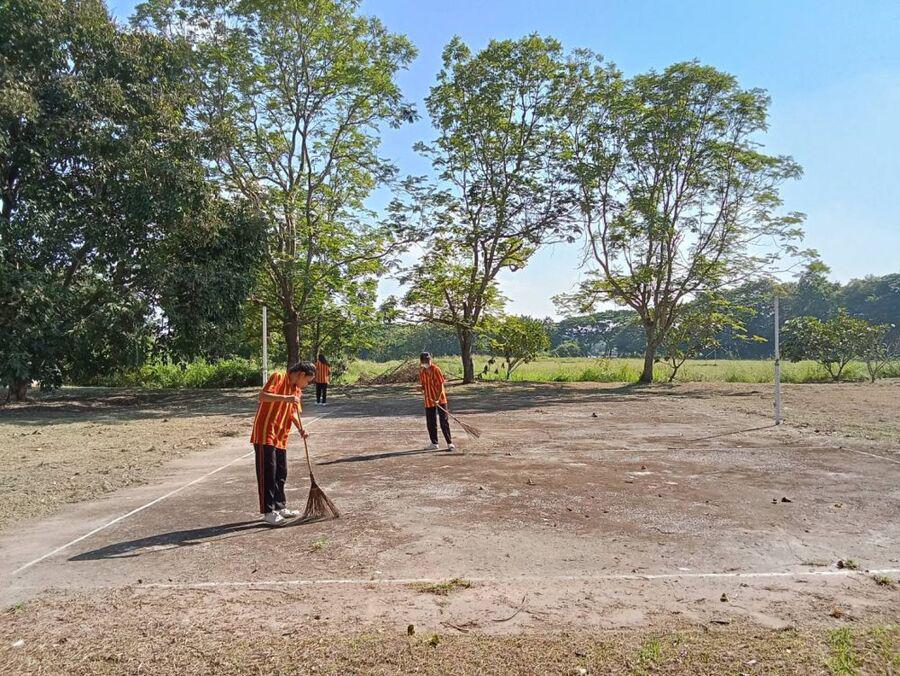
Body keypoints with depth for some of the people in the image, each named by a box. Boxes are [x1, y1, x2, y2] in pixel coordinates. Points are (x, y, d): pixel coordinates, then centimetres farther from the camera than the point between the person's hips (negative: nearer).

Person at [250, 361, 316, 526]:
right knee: (268, 473, -5)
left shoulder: (296, 389, 13)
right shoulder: (278, 377, -12)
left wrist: (301, 429, -2)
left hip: (281, 437, 8)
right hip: (265, 434, -8)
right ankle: (268, 512, 1)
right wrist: (285, 398, -32)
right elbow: (262, 396, -24)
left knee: (281, 473, 13)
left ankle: (280, 507, 23)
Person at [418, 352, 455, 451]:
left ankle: (450, 443, -1)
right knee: (430, 423, 10)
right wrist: (422, 388, -7)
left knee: (444, 422, -5)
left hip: (440, 399, -6)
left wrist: (437, 399, -23)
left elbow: (441, 385, -15)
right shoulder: (422, 371, 5)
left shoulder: (436, 369, -13)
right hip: (428, 400, 6)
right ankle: (434, 443, 22)